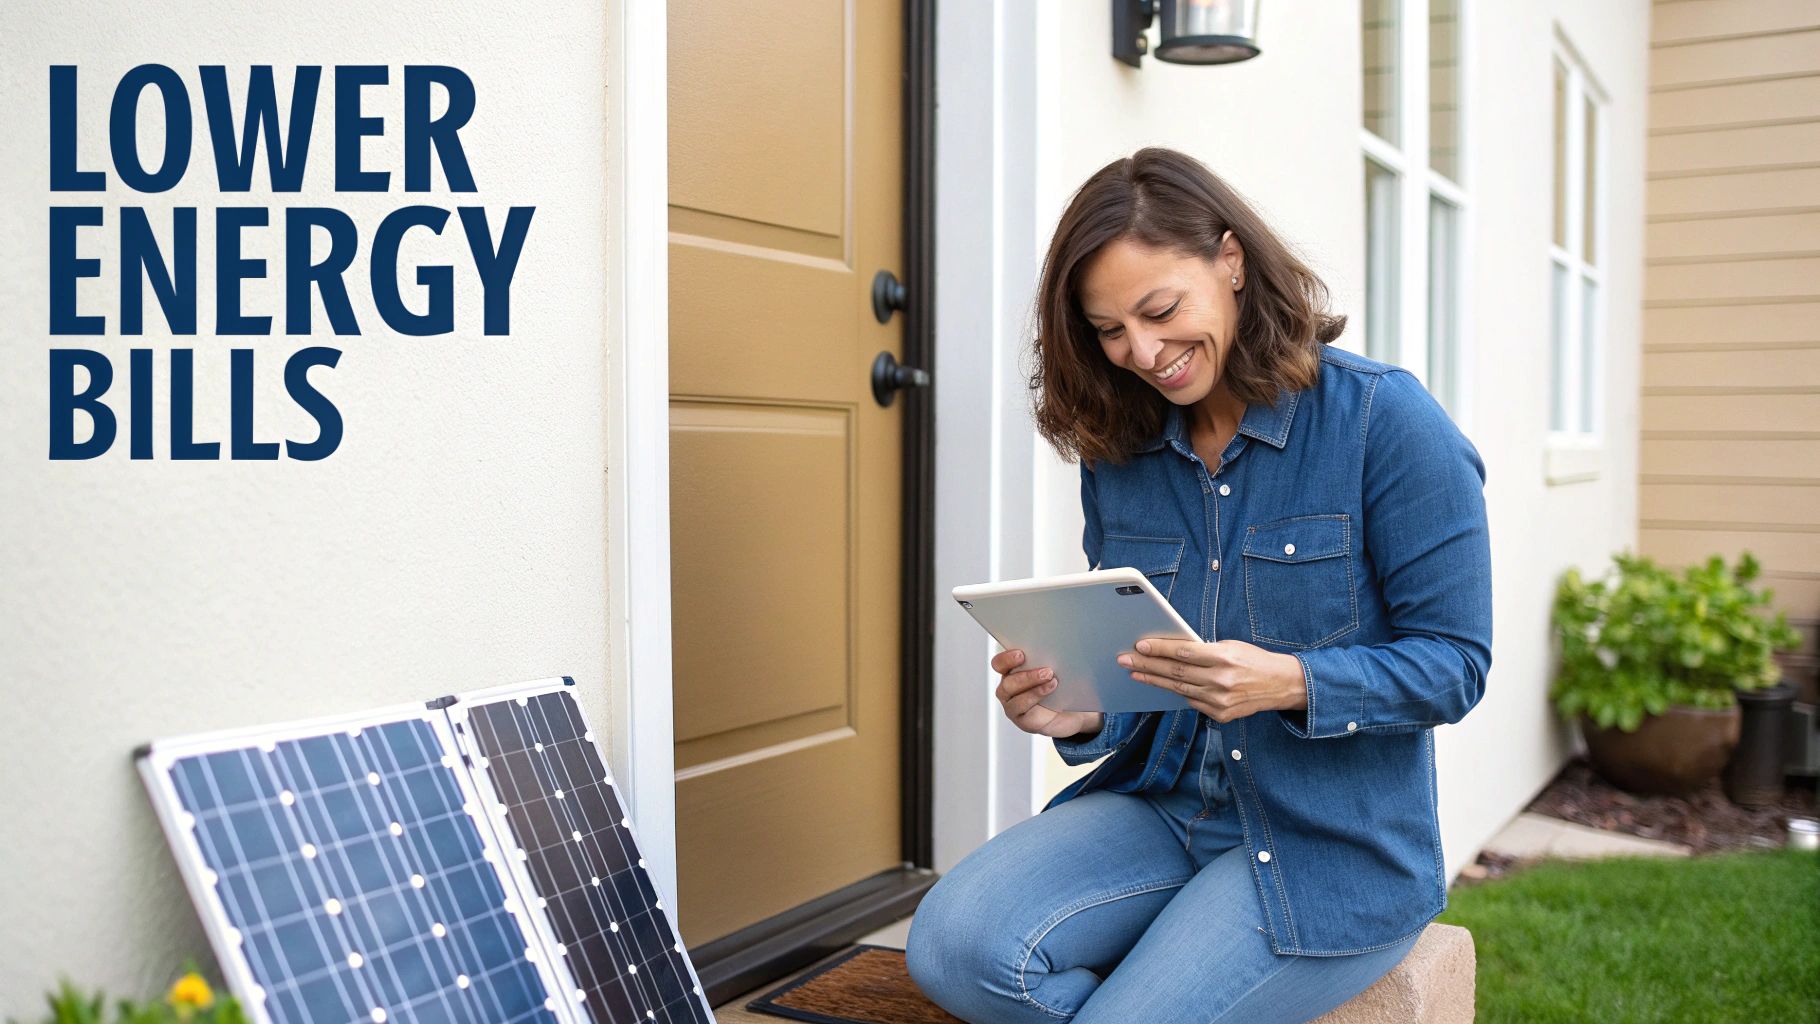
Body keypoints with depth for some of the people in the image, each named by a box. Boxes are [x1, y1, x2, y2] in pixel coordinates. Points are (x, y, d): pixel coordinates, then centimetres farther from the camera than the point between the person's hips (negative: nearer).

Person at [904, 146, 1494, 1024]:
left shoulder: (1384, 419, -9)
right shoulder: (1116, 452, 7)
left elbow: (1453, 662, -9)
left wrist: (1289, 682, -26)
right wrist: (1079, 715, -11)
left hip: (1335, 845, -4)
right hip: (1160, 808, 5)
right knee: (951, 946, -21)